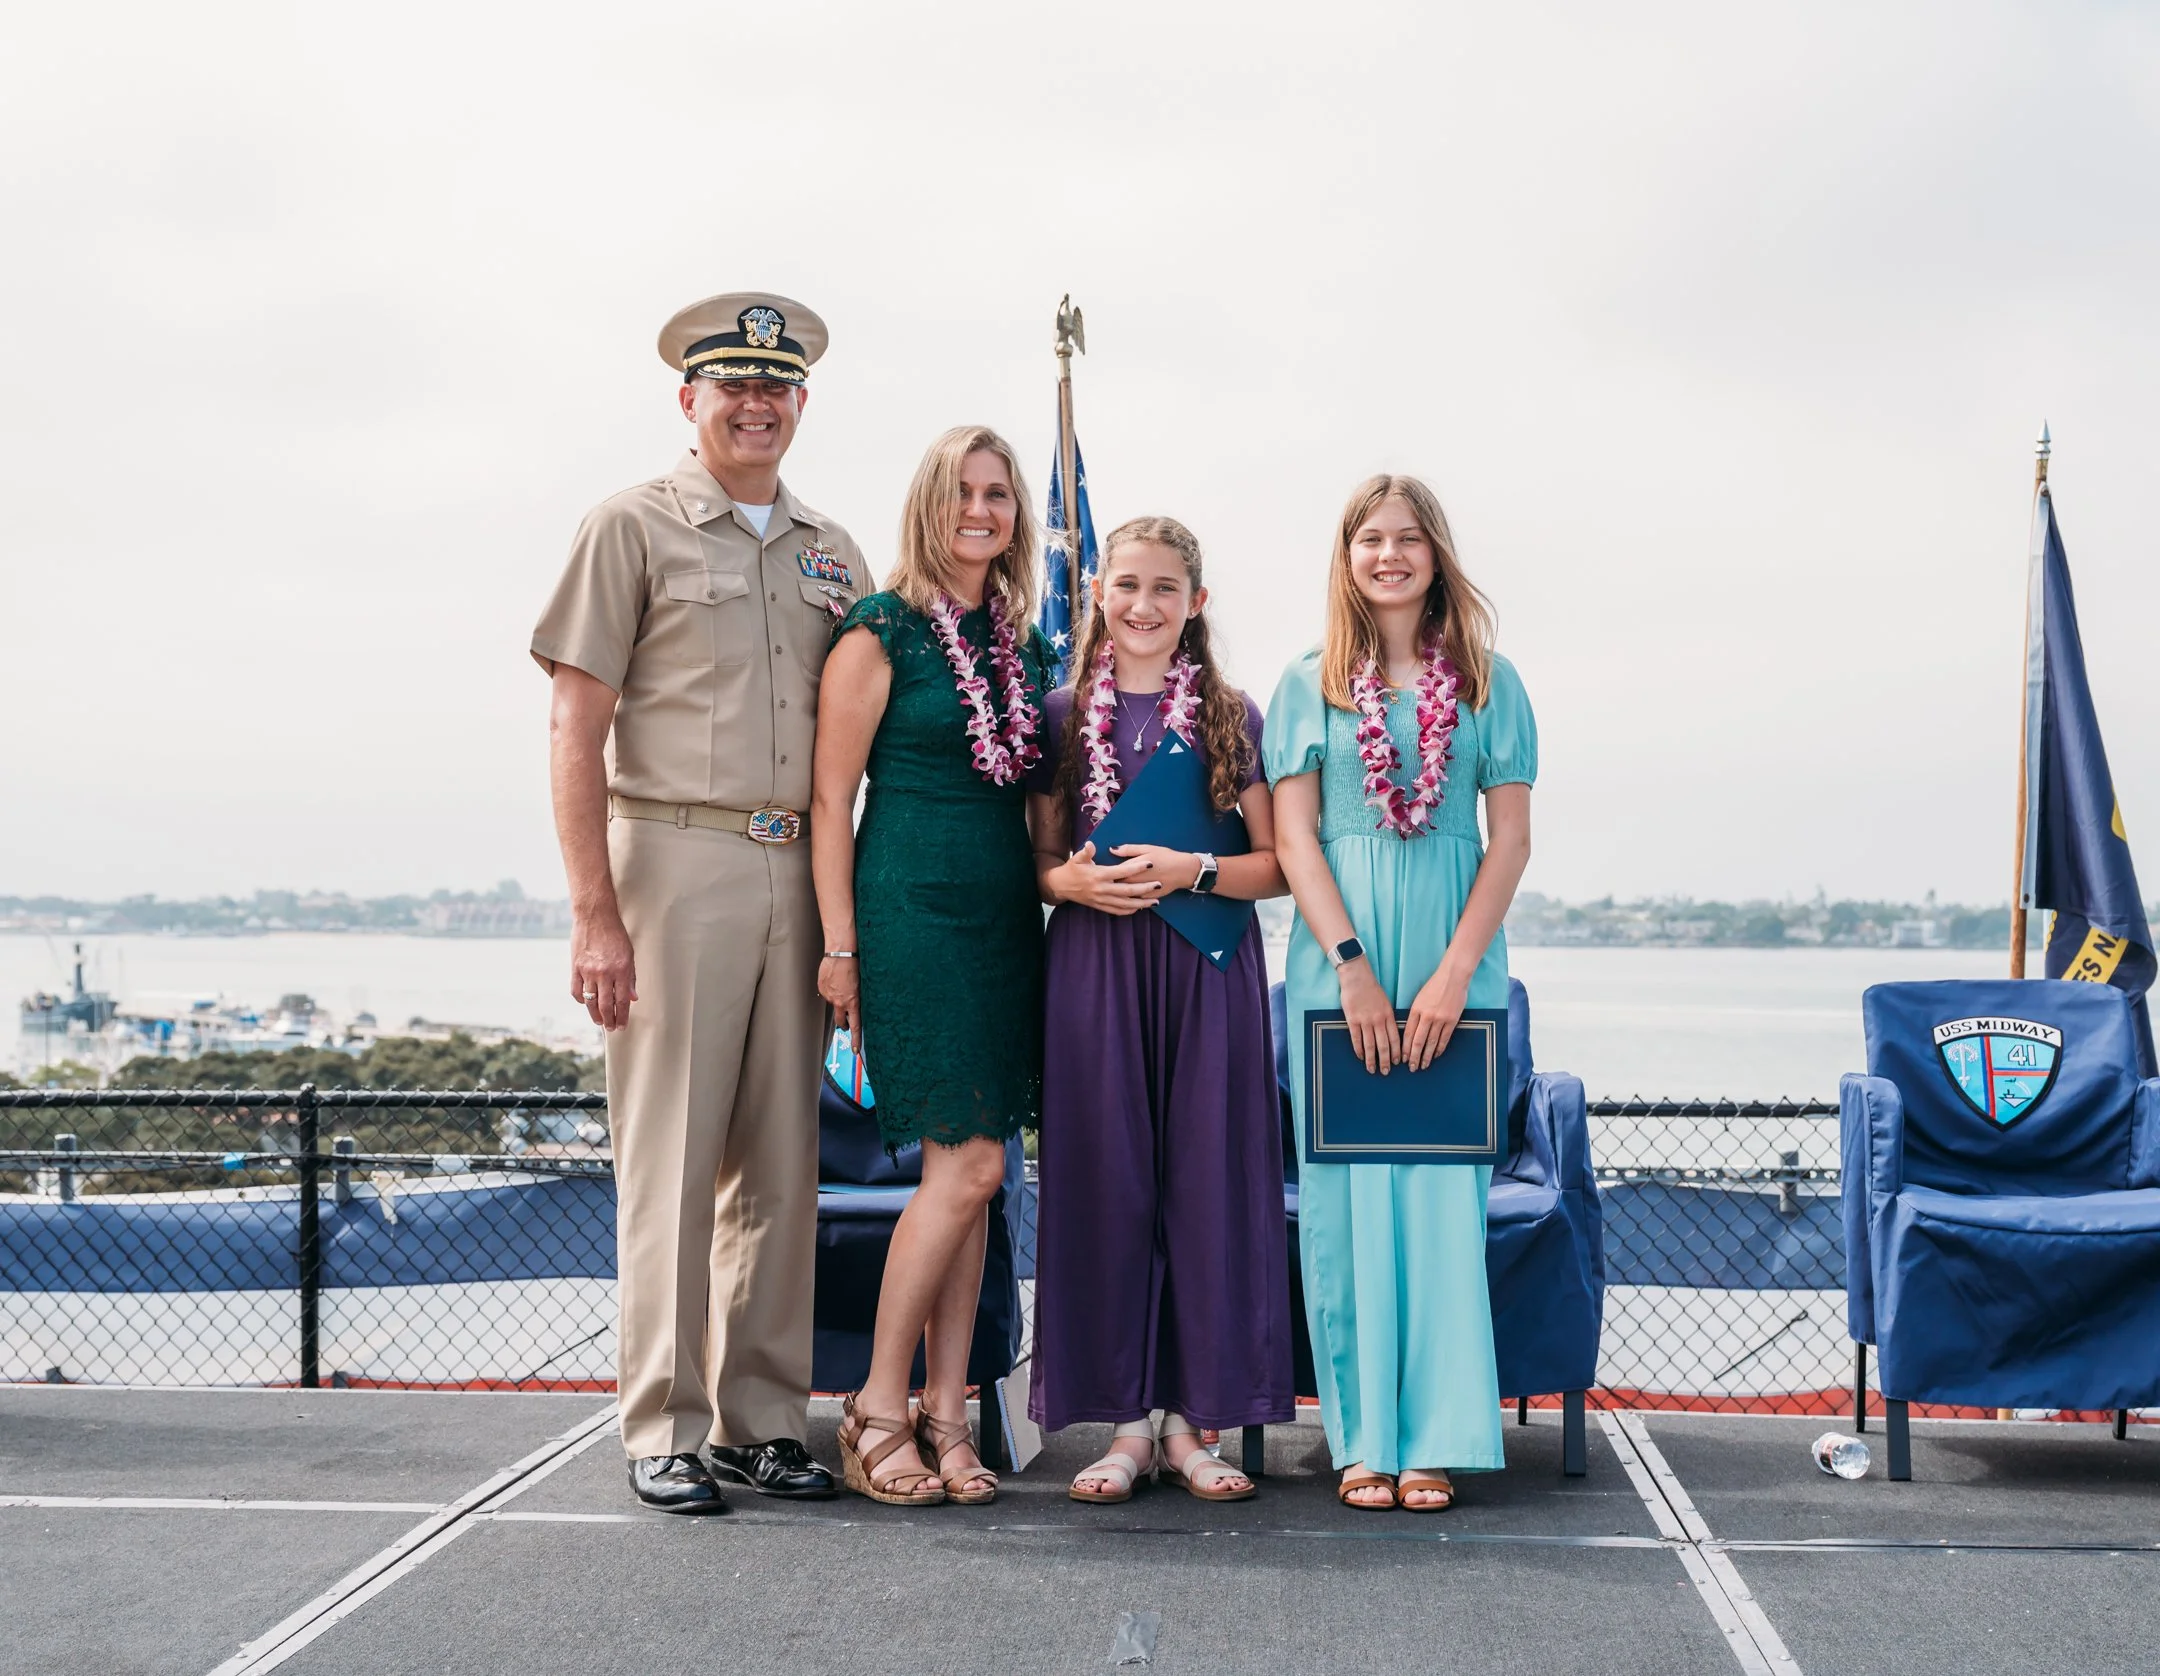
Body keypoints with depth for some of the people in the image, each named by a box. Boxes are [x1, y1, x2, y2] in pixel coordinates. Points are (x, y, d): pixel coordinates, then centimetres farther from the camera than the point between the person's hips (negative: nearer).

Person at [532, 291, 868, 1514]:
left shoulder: (832, 552, 17)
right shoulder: (633, 530, 2)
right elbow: (576, 733, -3)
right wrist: (595, 916, -12)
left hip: (799, 874, 5)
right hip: (674, 861, -5)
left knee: (781, 1162, 8)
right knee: (671, 1158, -4)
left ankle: (765, 1421, 16)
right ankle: (664, 1431, 5)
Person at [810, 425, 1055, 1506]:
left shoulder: (1026, 644, 14)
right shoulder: (878, 635, -5)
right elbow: (831, 797, -6)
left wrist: (1057, 893, 13)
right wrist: (840, 943, -10)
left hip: (1007, 918, 6)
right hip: (912, 915, -6)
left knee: (968, 1171, 6)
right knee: (969, 1164, -11)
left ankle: (946, 1414, 12)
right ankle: (878, 1409, 1)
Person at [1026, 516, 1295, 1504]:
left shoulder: (1232, 716, 6)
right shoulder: (1064, 715, 9)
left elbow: (1277, 865, 4)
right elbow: (1039, 861, 12)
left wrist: (1192, 870, -12)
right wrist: (1072, 880, -9)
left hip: (1207, 970, -1)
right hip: (1093, 968, 1)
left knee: (1204, 1181, -1)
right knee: (1106, 1182, 0)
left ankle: (1194, 1420, 7)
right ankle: (1126, 1420, 8)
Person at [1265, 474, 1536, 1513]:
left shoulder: (1485, 681, 8)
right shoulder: (1311, 684, 8)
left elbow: (1511, 839, 3)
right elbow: (1294, 837, 2)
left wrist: (1454, 970, -8)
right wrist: (1352, 965, -9)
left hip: (1455, 953, 0)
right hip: (1337, 948, 0)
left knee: (1443, 1187, -2)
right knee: (1347, 1189, -1)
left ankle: (1436, 1438, 4)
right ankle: (1364, 1436, 6)